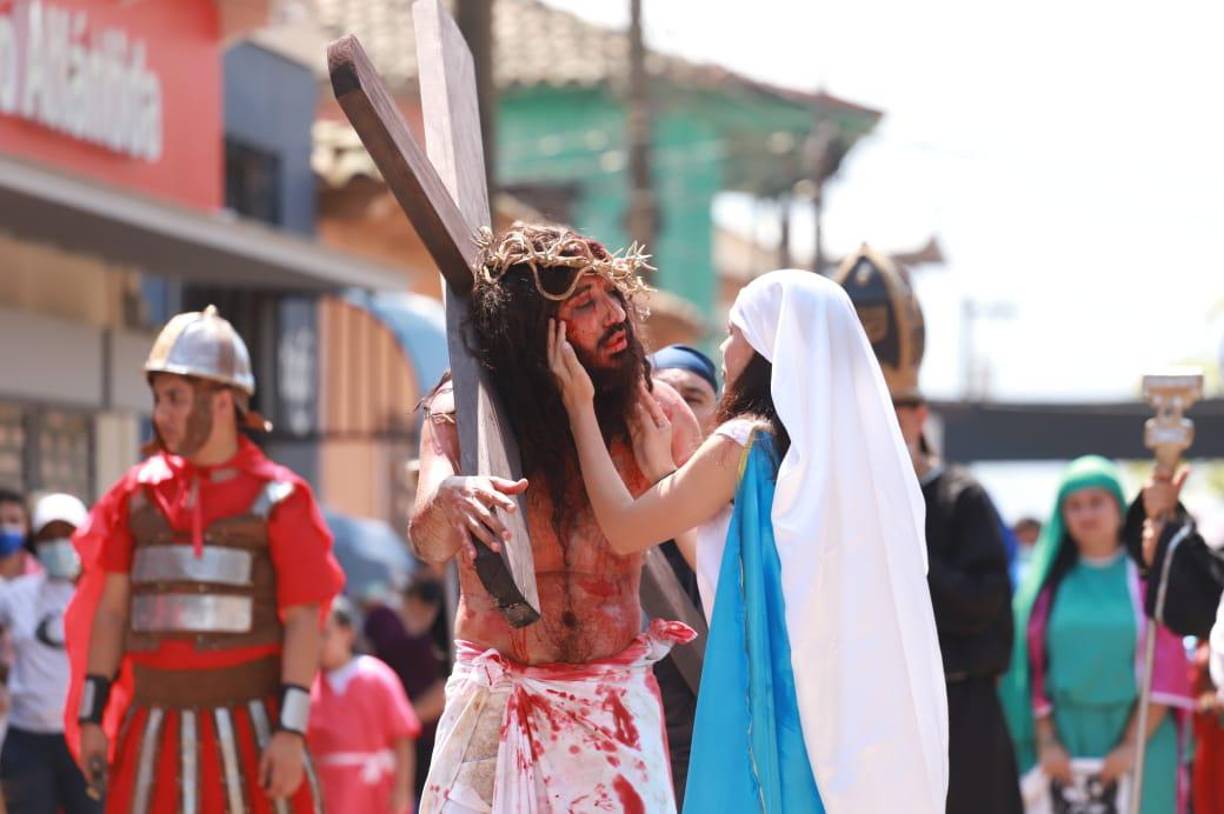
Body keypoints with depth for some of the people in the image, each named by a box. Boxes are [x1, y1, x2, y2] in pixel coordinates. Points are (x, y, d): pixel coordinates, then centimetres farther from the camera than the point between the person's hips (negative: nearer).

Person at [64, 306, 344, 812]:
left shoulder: (278, 498, -3)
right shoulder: (139, 491, 9)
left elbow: (303, 621, -6)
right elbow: (111, 607, 10)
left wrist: (292, 731, -15)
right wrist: (91, 717, 5)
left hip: (249, 726, -4)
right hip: (156, 728, 4)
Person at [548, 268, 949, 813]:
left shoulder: (746, 444, -11)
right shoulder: (853, 440, 11)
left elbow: (624, 529, -3)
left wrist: (580, 405, 4)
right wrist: (661, 465, 22)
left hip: (771, 700, -7)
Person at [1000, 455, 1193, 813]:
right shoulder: (1051, 583, 10)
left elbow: (1167, 668, -3)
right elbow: (1035, 670, 7)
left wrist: (1134, 744, -12)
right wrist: (1046, 741, -5)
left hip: (1141, 735, -2)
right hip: (1066, 741, 2)